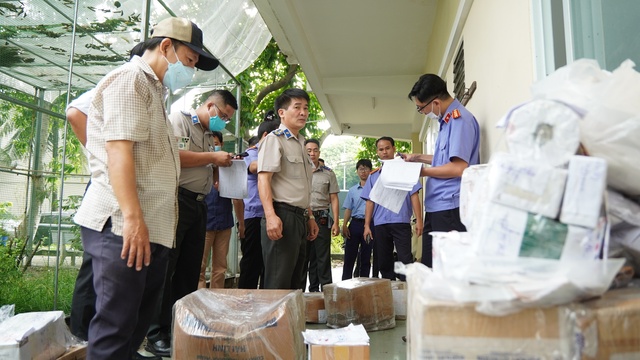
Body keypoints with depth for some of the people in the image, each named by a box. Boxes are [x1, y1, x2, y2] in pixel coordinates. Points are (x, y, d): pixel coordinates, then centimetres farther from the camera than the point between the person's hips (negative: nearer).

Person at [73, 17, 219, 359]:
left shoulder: (152, 88, 23)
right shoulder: (130, 79, -7)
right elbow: (118, 151, -18)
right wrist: (132, 218, -24)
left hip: (152, 228, 10)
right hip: (122, 225, -10)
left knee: (137, 323, 15)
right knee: (115, 326, -4)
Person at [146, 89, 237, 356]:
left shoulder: (209, 136, 21)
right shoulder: (180, 119, -2)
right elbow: (173, 156, -19)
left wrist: (223, 165, 9)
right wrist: (213, 158, -12)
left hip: (199, 204, 8)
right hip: (177, 199, -8)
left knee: (190, 268, 10)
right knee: (166, 268, -4)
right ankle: (157, 335, 4)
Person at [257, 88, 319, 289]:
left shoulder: (300, 144, 21)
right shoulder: (274, 139, -5)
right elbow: (263, 179, -16)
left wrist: (309, 217, 24)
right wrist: (270, 216, -28)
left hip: (299, 218, 9)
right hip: (282, 216, -9)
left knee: (293, 282, 13)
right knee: (278, 283, -7)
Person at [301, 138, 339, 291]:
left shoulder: (328, 174, 9)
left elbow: (334, 199, 7)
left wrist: (336, 223, 0)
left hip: (321, 219, 0)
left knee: (322, 257, 2)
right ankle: (298, 289, 14)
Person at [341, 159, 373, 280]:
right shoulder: (352, 190, 13)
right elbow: (348, 209, 10)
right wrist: (344, 225, -1)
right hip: (355, 223, 2)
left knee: (366, 258, 6)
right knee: (349, 256, 3)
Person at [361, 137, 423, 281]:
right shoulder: (373, 175, 14)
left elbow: (414, 195, 2)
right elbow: (370, 202, 13)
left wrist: (419, 220, -6)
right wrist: (367, 225, 6)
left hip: (401, 221, -3)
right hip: (380, 224, 4)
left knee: (405, 260, -8)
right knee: (383, 262, 8)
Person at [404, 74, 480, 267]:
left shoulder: (460, 119, -14)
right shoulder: (447, 120, 15)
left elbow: (459, 167, -21)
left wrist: (423, 171, -9)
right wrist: (418, 157, 20)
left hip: (450, 208, -10)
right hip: (437, 207, 10)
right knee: (429, 268, 13)